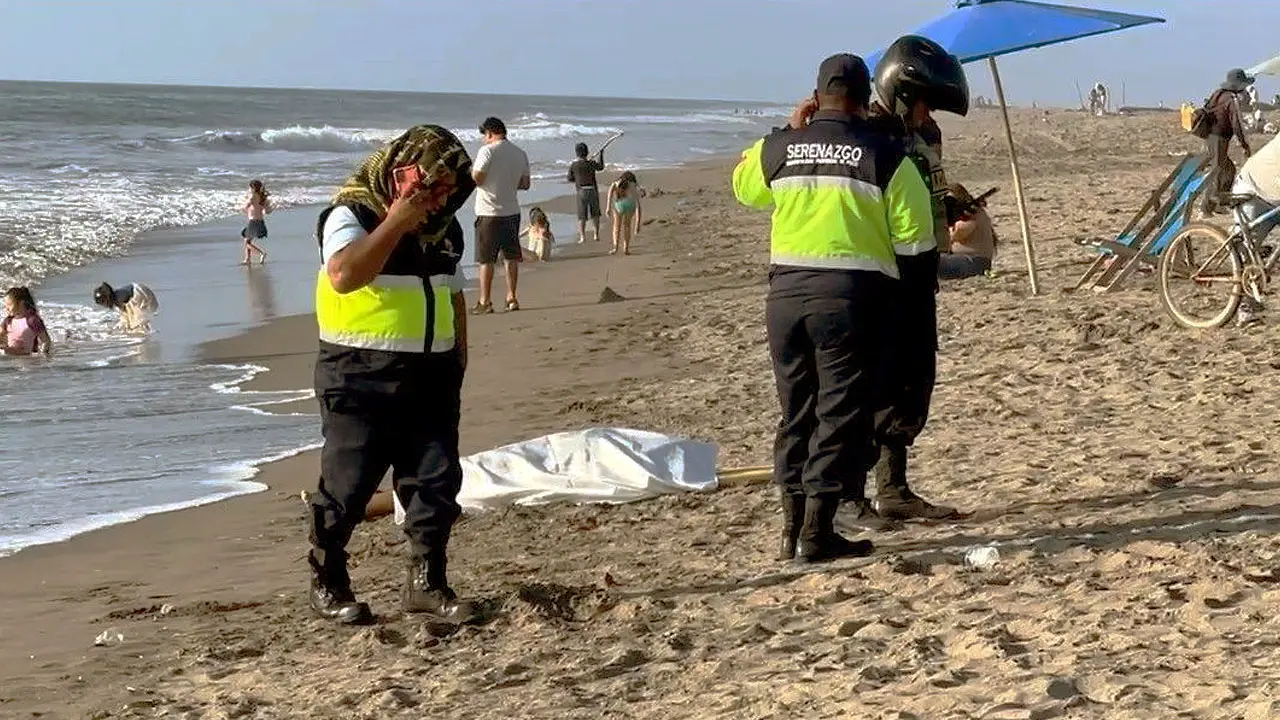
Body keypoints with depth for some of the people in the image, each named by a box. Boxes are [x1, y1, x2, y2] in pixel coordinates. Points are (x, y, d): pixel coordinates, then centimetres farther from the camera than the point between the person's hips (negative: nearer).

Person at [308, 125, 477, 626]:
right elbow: (345, 276, -29)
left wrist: (458, 354, 18)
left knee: (437, 481, 4)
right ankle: (327, 585, 13)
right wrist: (396, 222, -26)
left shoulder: (443, 229, 12)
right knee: (347, 485, -1)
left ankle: (427, 583, 13)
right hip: (361, 378, -6)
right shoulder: (352, 215, -10)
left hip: (430, 377, 7)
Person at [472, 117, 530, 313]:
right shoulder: (520, 153, 7)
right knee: (511, 257, 13)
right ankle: (511, 298, 14)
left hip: (489, 212, -5)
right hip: (512, 211, 5)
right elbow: (525, 184, 13)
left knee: (486, 259, 0)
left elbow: (476, 179, -15)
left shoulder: (487, 151, -11)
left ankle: (485, 302, 1)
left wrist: (469, 172, 6)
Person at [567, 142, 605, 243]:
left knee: (582, 216, 7)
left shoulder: (573, 165, -6)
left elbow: (570, 179, 5)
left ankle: (582, 237, -1)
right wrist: (601, 155, 25)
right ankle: (596, 235, 12)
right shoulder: (591, 163, -9)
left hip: (581, 192, 0)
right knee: (595, 214, 15)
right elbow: (601, 167, 13)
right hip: (592, 191, 0)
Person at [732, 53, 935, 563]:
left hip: (786, 293, 4)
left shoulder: (778, 148, 5)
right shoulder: (884, 155, -5)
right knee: (841, 415, 2)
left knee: (796, 411, 15)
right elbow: (916, 233, -5)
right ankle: (817, 534, 1)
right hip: (852, 295, -4)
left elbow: (744, 187, 26)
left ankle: (792, 529, 19)